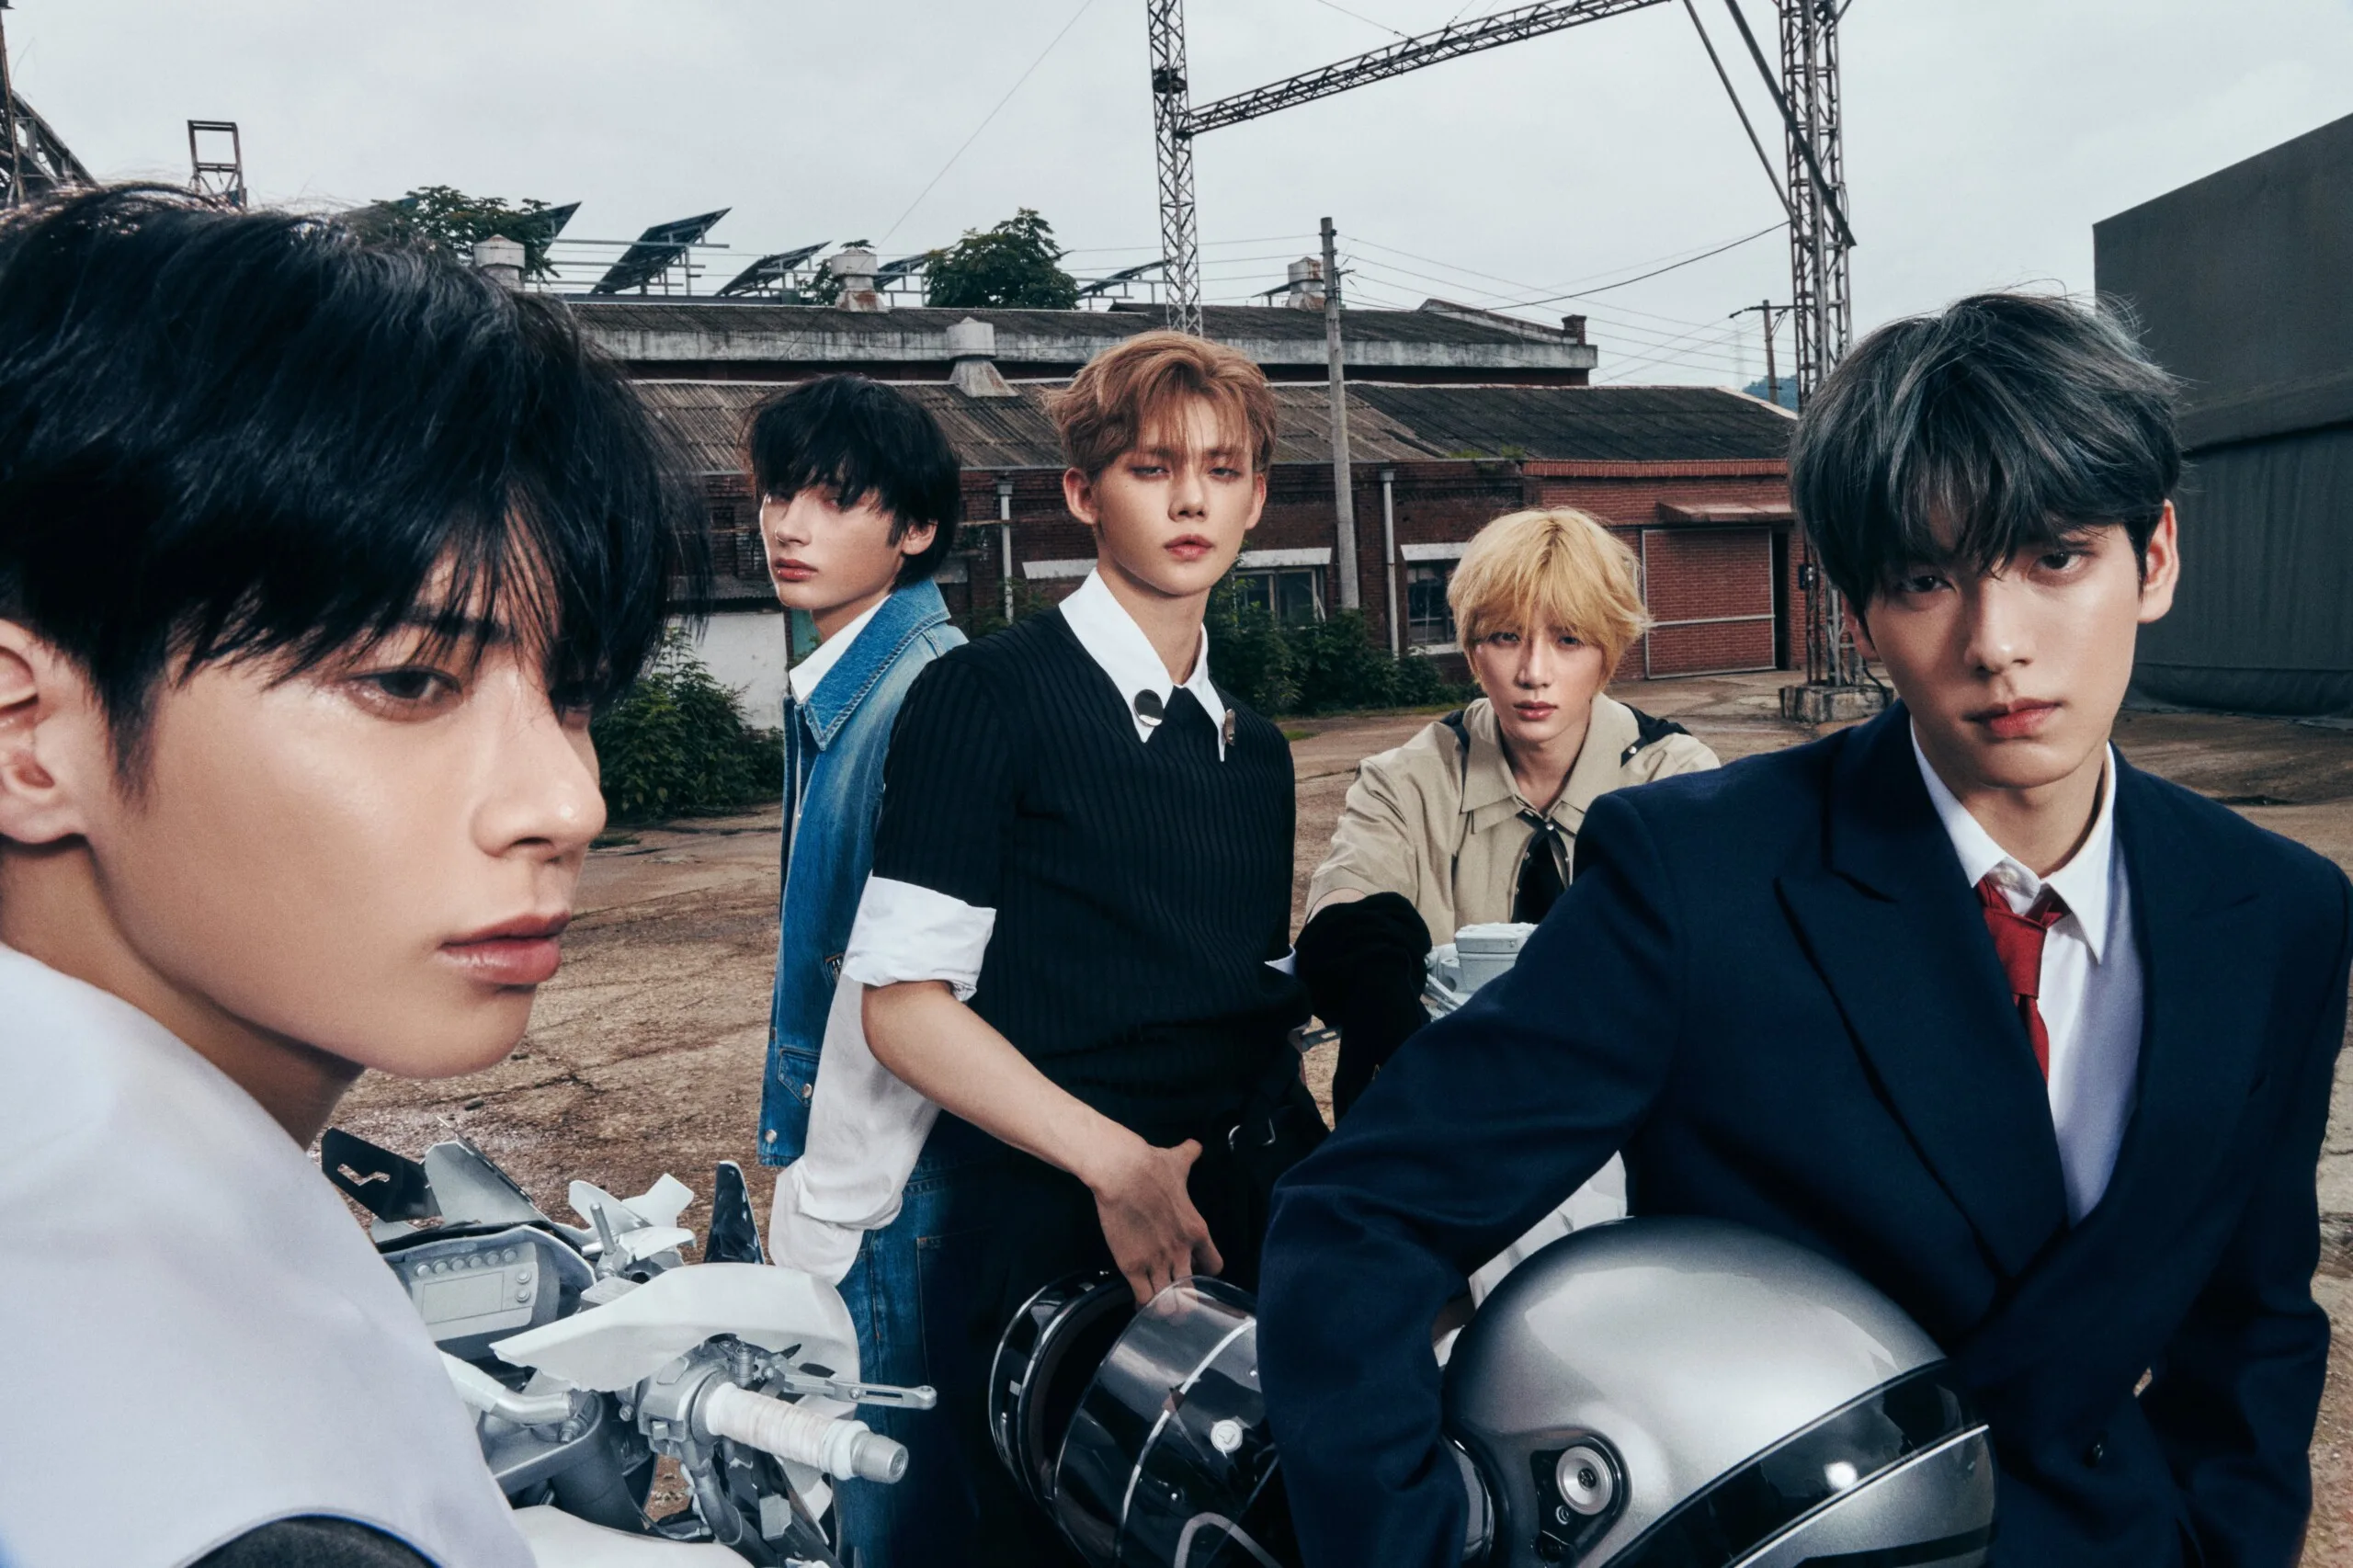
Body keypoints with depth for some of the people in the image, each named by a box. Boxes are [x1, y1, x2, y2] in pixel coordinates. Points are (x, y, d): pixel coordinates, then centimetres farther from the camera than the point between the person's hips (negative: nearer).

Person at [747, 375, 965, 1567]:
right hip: (833, 1162, 9)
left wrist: (825, 1202, -17)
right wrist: (801, 1166, 16)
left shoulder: (928, 697, -19)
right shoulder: (828, 687, 12)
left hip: (892, 1189, -9)